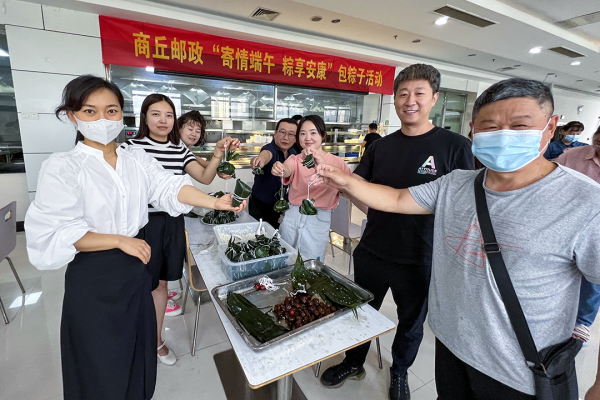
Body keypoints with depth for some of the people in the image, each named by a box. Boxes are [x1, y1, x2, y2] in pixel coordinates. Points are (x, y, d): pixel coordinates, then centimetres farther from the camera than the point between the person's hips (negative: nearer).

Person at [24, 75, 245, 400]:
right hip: (93, 276, -4)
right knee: (99, 355, 12)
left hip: (136, 268, 5)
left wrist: (215, 202, -23)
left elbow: (170, 187, -10)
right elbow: (54, 233, -15)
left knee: (138, 341, 22)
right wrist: (119, 240, -19)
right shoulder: (61, 167, -11)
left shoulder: (137, 158, 1)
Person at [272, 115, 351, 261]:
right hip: (292, 216, 3)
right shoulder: (295, 159, 6)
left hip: (318, 219, -2)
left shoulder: (335, 161, -2)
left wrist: (323, 164, -36)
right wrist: (280, 169, -42)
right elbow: (288, 169, -17)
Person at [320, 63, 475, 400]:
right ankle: (354, 363, 48)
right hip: (372, 253, 3)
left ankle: (400, 372, 50)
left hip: (420, 260, -2)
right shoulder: (381, 147, 2)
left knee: (412, 321, 21)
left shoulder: (455, 146, -9)